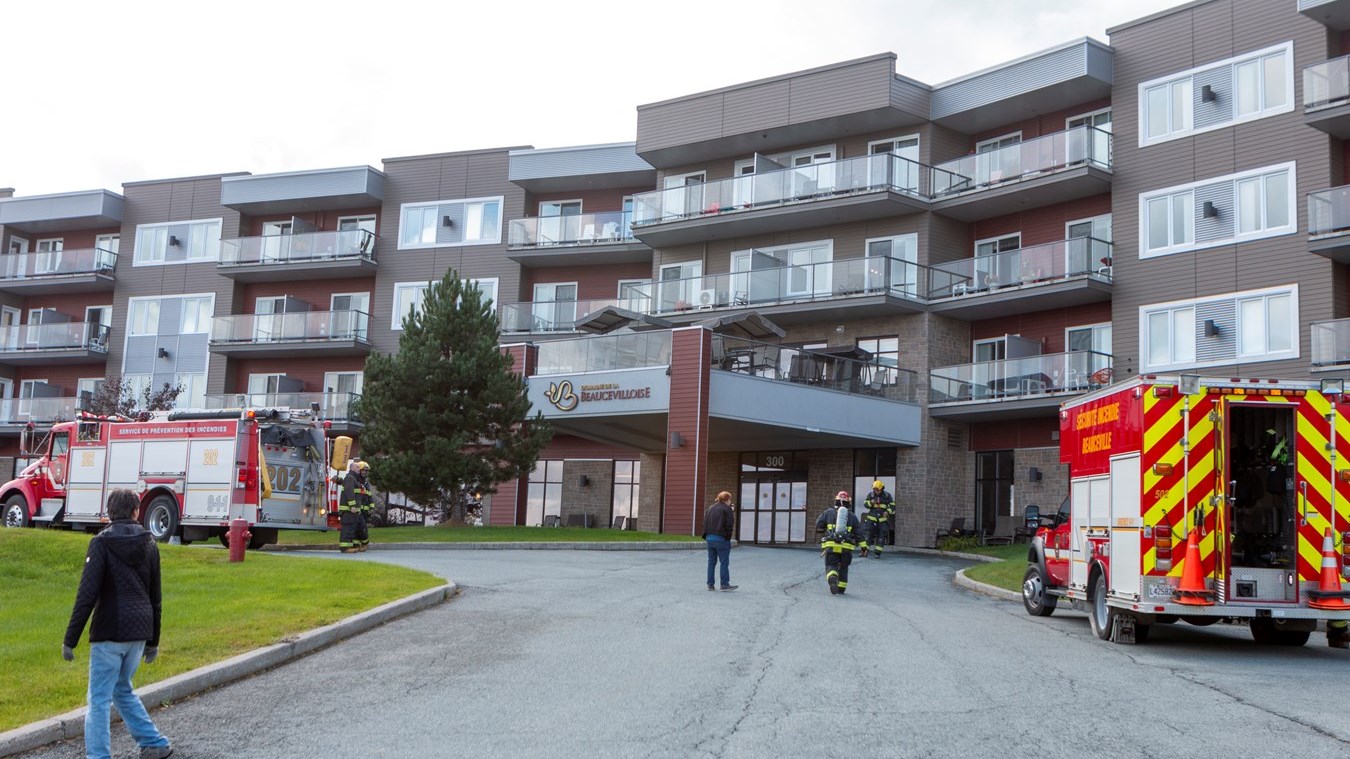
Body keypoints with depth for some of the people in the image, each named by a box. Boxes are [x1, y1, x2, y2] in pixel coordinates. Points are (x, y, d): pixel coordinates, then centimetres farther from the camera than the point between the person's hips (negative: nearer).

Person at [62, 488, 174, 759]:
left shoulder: (102, 542, -7)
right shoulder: (149, 544, 9)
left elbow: (87, 594, -14)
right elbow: (154, 597, 14)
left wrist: (70, 640, -10)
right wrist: (153, 640, 22)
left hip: (110, 633, -6)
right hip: (139, 631, 6)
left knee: (99, 699, 1)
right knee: (122, 689, 22)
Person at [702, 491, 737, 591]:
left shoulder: (710, 508, 13)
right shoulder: (727, 509, -7)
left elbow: (705, 522, 12)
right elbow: (730, 525, -11)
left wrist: (706, 535, 14)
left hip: (710, 538, 6)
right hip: (721, 539, -6)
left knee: (711, 562, 10)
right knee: (724, 562, 0)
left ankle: (710, 584, 10)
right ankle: (725, 584, -1)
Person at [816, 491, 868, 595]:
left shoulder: (828, 512, 7)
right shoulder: (852, 516, 12)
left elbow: (818, 525, 9)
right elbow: (859, 532, 9)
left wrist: (823, 531, 30)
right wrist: (864, 546, 11)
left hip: (830, 545, -2)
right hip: (846, 547, 2)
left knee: (831, 565, 0)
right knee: (843, 567, 18)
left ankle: (832, 578, -30)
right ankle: (841, 588, 21)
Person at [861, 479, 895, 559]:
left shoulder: (887, 495, 3)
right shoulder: (870, 495, 4)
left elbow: (892, 505, 4)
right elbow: (865, 504, 0)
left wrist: (888, 512, -14)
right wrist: (871, 502, -21)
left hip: (882, 518, 0)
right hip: (872, 517, 0)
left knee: (881, 536, 0)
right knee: (868, 534, -7)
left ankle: (877, 553, 6)